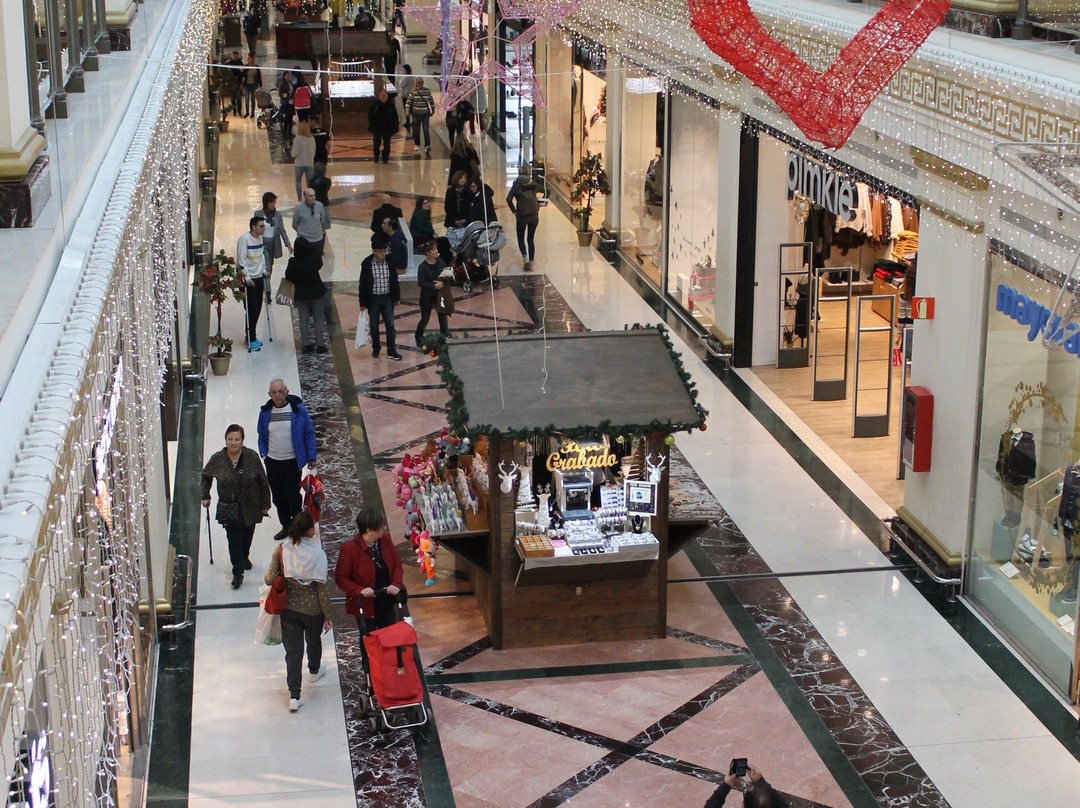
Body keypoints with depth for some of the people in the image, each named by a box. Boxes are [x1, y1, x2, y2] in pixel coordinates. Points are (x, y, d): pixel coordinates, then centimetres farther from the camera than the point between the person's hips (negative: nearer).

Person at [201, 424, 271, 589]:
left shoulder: (252, 457, -12)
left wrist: (265, 503, -1)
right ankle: (238, 572, 0)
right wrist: (205, 496, 6)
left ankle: (244, 557, 47)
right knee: (234, 539, -6)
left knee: (247, 535, 18)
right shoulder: (217, 459, -10)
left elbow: (263, 481, -4)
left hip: (250, 506, 1)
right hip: (229, 508, -1)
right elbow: (205, 476, 9)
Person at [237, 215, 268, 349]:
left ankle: (251, 336, 22)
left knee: (258, 308, 10)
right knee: (252, 309, -7)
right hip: (247, 279, -8)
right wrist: (247, 278, -21)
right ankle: (251, 339, 0)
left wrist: (263, 270, 18)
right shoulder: (244, 239, -17)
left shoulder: (260, 238, 8)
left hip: (258, 278, 8)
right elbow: (241, 261, -18)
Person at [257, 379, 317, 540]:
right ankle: (286, 526, 26)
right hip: (273, 462, 4)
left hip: (293, 461, -3)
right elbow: (261, 435, 14)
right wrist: (264, 454, 3)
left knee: (292, 495, -3)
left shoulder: (298, 409, -8)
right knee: (278, 497, 11)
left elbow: (309, 434, -2)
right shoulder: (265, 412, 1)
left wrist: (311, 457, -2)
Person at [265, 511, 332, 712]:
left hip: (289, 609, 1)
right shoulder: (317, 553, -21)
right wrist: (327, 616, -7)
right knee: (313, 641, 27)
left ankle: (294, 696, 5)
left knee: (293, 650, 9)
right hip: (313, 609, -1)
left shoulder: (282, 551, -13)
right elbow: (322, 588, -18)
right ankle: (314, 671, 55)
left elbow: (269, 579, -13)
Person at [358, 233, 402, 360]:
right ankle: (376, 349, 26)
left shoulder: (390, 262, -5)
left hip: (387, 298, 2)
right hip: (373, 299, -2)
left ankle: (391, 351, 8)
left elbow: (395, 280, 7)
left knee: (390, 325, 1)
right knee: (374, 326, 11)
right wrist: (363, 303, -7)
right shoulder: (366, 264, -12)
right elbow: (363, 284, -7)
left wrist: (397, 296, 9)